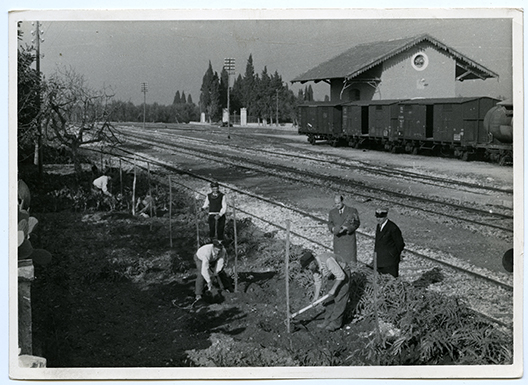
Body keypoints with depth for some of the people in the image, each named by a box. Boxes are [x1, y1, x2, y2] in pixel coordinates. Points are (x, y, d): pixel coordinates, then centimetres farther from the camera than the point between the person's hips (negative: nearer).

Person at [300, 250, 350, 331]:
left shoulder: (327, 260, -37)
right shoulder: (314, 267, -12)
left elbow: (341, 275, -32)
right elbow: (317, 282, -4)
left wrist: (333, 289, -29)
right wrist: (316, 297, -13)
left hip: (343, 275, -8)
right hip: (332, 278, 8)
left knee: (339, 300, -7)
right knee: (330, 300, 8)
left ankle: (335, 323, 0)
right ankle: (328, 321, 15)